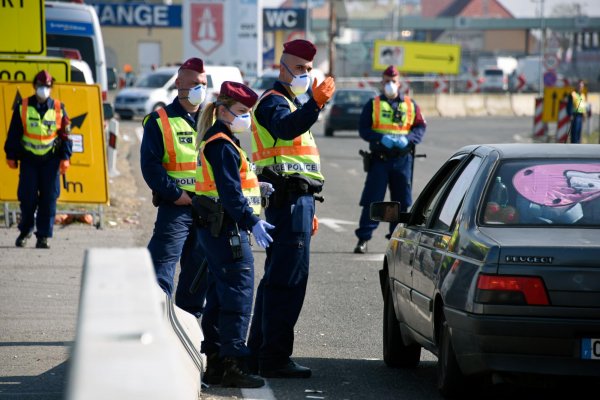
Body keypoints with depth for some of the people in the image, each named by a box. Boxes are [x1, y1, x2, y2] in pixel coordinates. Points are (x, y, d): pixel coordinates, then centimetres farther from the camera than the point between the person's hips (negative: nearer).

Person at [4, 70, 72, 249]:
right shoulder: (22, 107, 2)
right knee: (27, 198, -1)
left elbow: (65, 135, 7)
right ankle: (25, 230, 19)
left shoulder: (58, 109, 4)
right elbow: (14, 133, 6)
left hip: (50, 160, 0)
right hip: (28, 159, 0)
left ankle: (43, 236, 2)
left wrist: (65, 157, 0)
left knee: (49, 199, -3)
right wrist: (11, 156, 4)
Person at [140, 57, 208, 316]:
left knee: (199, 267, 11)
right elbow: (150, 166, -8)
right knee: (163, 266, -11)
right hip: (175, 207, -5)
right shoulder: (159, 122, -2)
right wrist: (175, 194, -15)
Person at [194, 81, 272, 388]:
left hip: (217, 230, 11)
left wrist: (255, 186, 14)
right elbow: (229, 192, -22)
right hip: (226, 228, -11)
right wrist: (252, 222, -26)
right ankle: (232, 365, -10)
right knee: (238, 294, -10)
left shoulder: (222, 143, 18)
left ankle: (215, 361, 19)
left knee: (220, 294, 14)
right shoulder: (221, 145, -15)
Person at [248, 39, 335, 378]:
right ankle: (275, 358, -12)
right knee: (289, 279, -12)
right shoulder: (274, 102, -8)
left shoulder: (294, 104, 25)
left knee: (278, 277, 15)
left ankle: (259, 353, 22)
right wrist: (315, 104, -49)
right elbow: (285, 128, -33)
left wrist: (309, 209, 29)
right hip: (289, 200, -11)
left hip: (297, 200, 11)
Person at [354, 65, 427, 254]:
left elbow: (421, 127, 7)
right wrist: (381, 138, -17)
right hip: (379, 159, -2)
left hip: (403, 159, 2)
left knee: (402, 201, 6)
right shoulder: (373, 105, 6)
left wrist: (407, 139, -12)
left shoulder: (410, 105, 11)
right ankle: (363, 239, -1)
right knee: (372, 201, -5)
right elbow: (363, 129, 0)